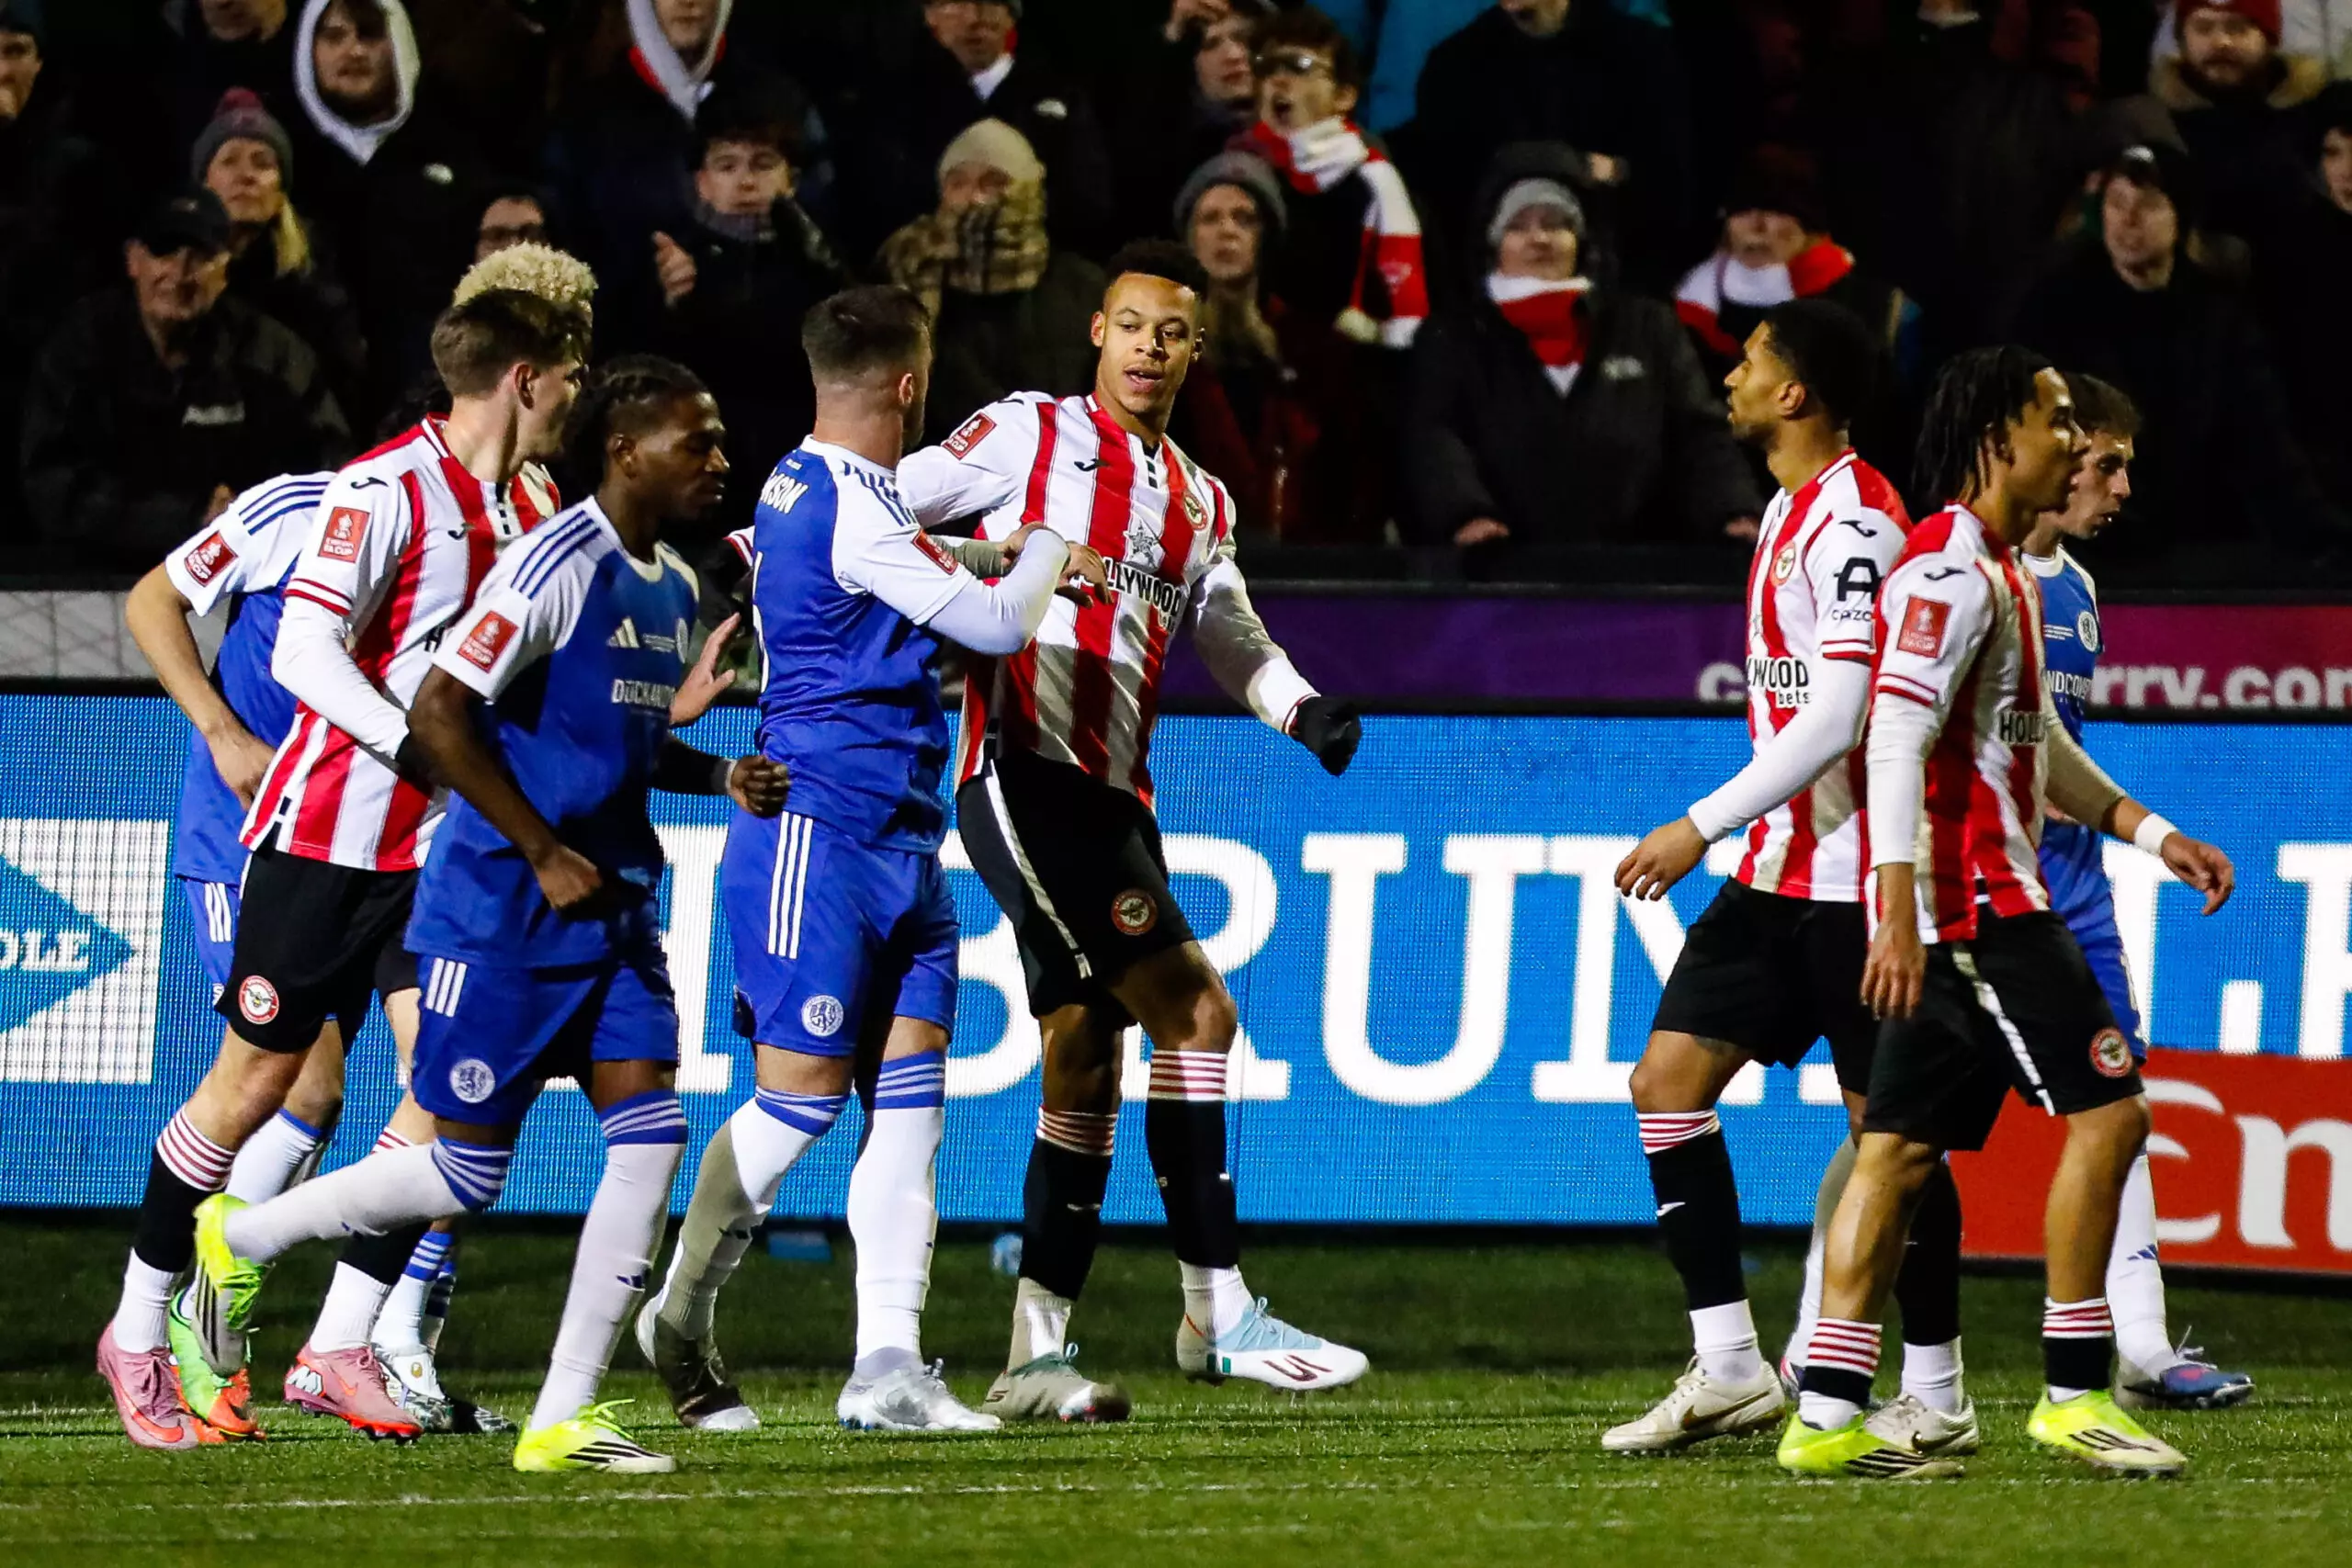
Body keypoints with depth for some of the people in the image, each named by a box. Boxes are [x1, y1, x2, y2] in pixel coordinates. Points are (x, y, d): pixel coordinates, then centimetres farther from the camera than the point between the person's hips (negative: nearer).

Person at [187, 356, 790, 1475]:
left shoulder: (673, 589, 12)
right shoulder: (557, 566, -15)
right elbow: (438, 717, -19)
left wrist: (724, 778, 7)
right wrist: (545, 855, -19)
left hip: (611, 911, 8)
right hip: (501, 912, -8)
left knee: (650, 1135, -6)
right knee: (465, 1168, -2)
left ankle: (564, 1417, -2)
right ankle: (240, 1236, 22)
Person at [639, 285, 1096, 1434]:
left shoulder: (799, 489, 15)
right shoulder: (850, 502, -16)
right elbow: (993, 624, -11)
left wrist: (997, 561, 36)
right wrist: (1046, 553, 8)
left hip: (893, 844, 10)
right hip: (820, 833, -10)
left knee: (907, 1094, 1)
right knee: (801, 1095, -6)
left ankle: (888, 1363, -3)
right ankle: (679, 1318, 11)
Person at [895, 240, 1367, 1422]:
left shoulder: (1200, 505, 22)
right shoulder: (1032, 435, 3)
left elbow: (1236, 643, 21)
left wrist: (1304, 710, 1)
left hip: (1112, 799, 8)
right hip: (1024, 779, -8)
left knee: (1086, 1068, 7)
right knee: (1193, 1011, -16)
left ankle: (1037, 1355, 12)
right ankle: (1219, 1313, -14)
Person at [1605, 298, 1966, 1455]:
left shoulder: (1851, 521, -17)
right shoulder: (1794, 509, 14)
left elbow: (1837, 718, -23)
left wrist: (1705, 826, -21)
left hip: (1849, 875, -10)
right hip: (1780, 870, 10)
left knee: (1888, 1124, -4)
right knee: (1669, 1078, 3)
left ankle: (1935, 1394, 4)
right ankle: (1727, 1369, 4)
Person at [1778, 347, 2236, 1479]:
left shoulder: (1999, 571, 19)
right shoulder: (1950, 567, -14)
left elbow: (2039, 748, 29)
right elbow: (1896, 736, -22)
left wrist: (2153, 834, 24)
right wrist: (1900, 911, -28)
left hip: (1973, 903, 10)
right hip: (1972, 902, -10)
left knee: (1901, 1147, 6)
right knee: (2106, 1112, -8)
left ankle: (1827, 1417, 4)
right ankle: (2073, 1395, -5)